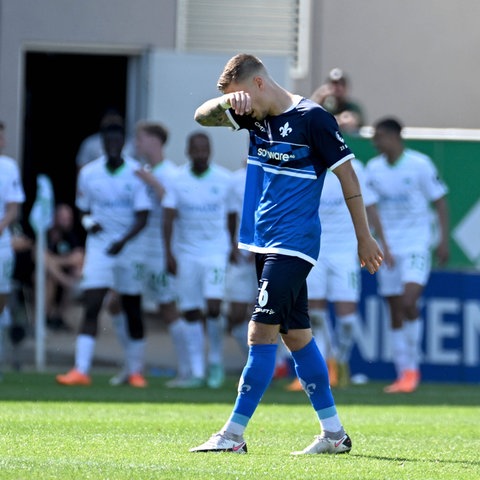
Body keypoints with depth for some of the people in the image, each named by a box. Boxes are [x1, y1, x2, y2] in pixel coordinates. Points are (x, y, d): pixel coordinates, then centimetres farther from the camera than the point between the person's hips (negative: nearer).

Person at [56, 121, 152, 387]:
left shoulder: (137, 173, -7)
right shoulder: (88, 173, 1)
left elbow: (143, 217, -11)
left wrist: (123, 241, -24)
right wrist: (87, 222, -9)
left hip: (129, 248, -1)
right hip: (98, 246, 1)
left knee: (133, 310, 8)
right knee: (91, 307, -11)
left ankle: (136, 370, 19)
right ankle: (81, 370, -15)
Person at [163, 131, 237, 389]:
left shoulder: (224, 179, -1)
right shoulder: (177, 180, -2)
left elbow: (231, 216, 9)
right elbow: (168, 218, -5)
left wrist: (233, 248, 12)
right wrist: (169, 253, -12)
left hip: (216, 252, -1)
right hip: (186, 253, 1)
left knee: (213, 308, -14)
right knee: (191, 312, 2)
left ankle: (216, 360, 8)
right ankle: (196, 372, 9)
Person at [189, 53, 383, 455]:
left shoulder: (312, 119, -12)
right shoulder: (256, 116, 9)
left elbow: (347, 176, -7)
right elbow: (202, 116, 10)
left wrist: (364, 237, -4)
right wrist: (226, 101, -13)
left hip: (294, 247, -8)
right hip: (262, 243, 8)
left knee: (261, 332, -12)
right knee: (296, 335, 10)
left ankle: (234, 434, -12)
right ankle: (334, 433, 15)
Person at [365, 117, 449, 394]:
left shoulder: (420, 164, -7)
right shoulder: (373, 169, 6)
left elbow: (440, 201, -1)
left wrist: (444, 240, -6)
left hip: (416, 244, -5)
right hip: (387, 249, 5)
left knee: (409, 303, -19)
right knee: (395, 312, 4)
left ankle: (412, 368, -8)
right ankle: (404, 372, 10)